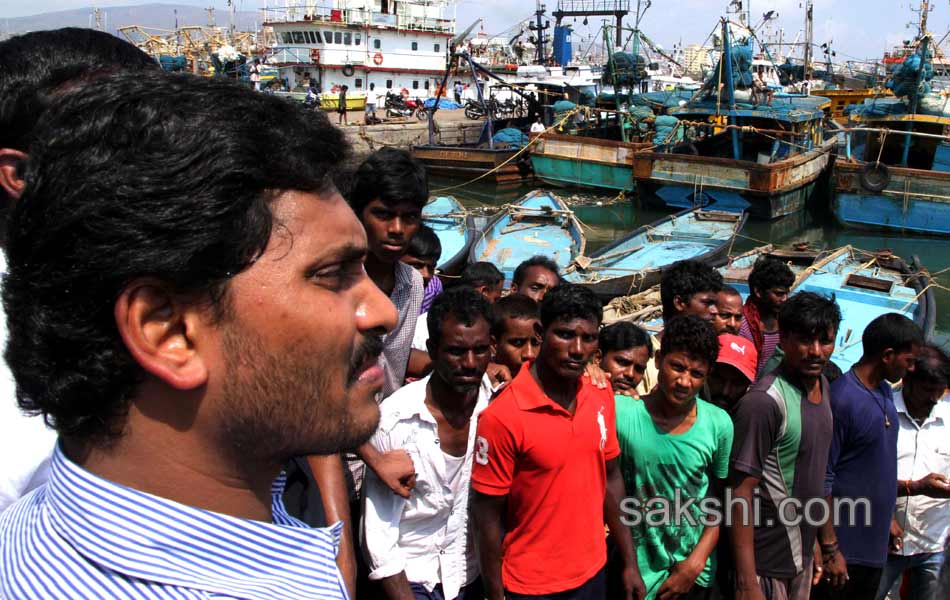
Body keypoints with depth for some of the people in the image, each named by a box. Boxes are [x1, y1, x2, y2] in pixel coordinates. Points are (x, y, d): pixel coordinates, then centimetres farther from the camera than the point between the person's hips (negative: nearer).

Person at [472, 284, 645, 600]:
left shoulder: (602, 396, -4)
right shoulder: (502, 416, -22)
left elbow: (610, 477, 6)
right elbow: (488, 516, -15)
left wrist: (630, 562, 6)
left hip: (593, 573, 5)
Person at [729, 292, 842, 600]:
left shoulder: (822, 386, 4)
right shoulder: (765, 400, -22)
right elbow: (741, 493, -22)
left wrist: (811, 545, 15)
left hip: (802, 557, 8)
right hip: (767, 565, -7)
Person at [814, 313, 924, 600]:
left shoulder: (885, 391, 7)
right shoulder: (840, 399, -19)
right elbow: (821, 479, -19)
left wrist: (887, 519, 16)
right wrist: (830, 549, -18)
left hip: (875, 544, 8)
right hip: (845, 549, -8)